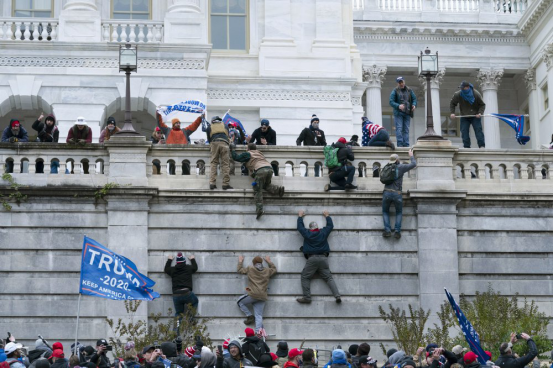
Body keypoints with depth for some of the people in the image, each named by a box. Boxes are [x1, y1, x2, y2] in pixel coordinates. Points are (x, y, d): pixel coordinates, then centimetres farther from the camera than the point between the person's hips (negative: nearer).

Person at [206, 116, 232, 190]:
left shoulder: (209, 128, 25)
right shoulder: (225, 126, 28)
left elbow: (209, 139, 26)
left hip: (214, 143, 0)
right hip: (224, 143, 0)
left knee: (213, 163, 2)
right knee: (225, 164, -2)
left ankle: (212, 183, -10)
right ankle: (226, 184, -8)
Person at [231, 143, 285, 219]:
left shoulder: (248, 154, 13)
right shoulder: (260, 153, 32)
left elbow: (236, 158, 13)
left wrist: (232, 151, 31)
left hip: (260, 170, -7)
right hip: (269, 169, 7)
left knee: (257, 191, -4)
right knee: (266, 185, 28)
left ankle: (259, 210, -16)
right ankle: (278, 189, 1)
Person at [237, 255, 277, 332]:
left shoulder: (250, 269, 6)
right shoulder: (267, 271, 14)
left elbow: (240, 270, 23)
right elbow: (274, 269, 36)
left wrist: (240, 261, 39)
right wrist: (269, 262, 47)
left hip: (253, 295, -4)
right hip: (262, 297, 4)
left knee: (240, 302, 20)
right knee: (259, 316, 0)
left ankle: (250, 316, 8)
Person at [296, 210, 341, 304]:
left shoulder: (307, 234, 5)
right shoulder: (323, 232, 9)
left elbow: (300, 227, 22)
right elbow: (330, 225, 26)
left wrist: (300, 216, 36)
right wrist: (327, 216, 40)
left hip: (311, 259, -2)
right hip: (323, 258, 2)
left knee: (305, 277, 4)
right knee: (328, 277, 3)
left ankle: (307, 297, -7)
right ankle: (337, 296, -12)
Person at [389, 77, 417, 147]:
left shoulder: (409, 91, 10)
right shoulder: (395, 91, -1)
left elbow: (414, 99, 14)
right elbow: (391, 102, -7)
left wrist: (414, 105, -8)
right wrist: (398, 106, -24)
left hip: (407, 113, 3)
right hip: (398, 113, -3)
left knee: (406, 129, 4)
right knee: (399, 129, -10)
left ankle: (406, 145, 5)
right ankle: (400, 144, -12)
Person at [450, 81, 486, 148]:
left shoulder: (476, 94, -14)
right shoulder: (457, 95, -12)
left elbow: (482, 105, -3)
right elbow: (452, 104, 5)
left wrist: (480, 113, -20)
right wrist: (452, 113, -9)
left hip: (475, 116, -2)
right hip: (464, 117, 2)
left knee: (478, 130, -12)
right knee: (464, 131, -6)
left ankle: (482, 146, -14)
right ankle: (466, 147, -2)